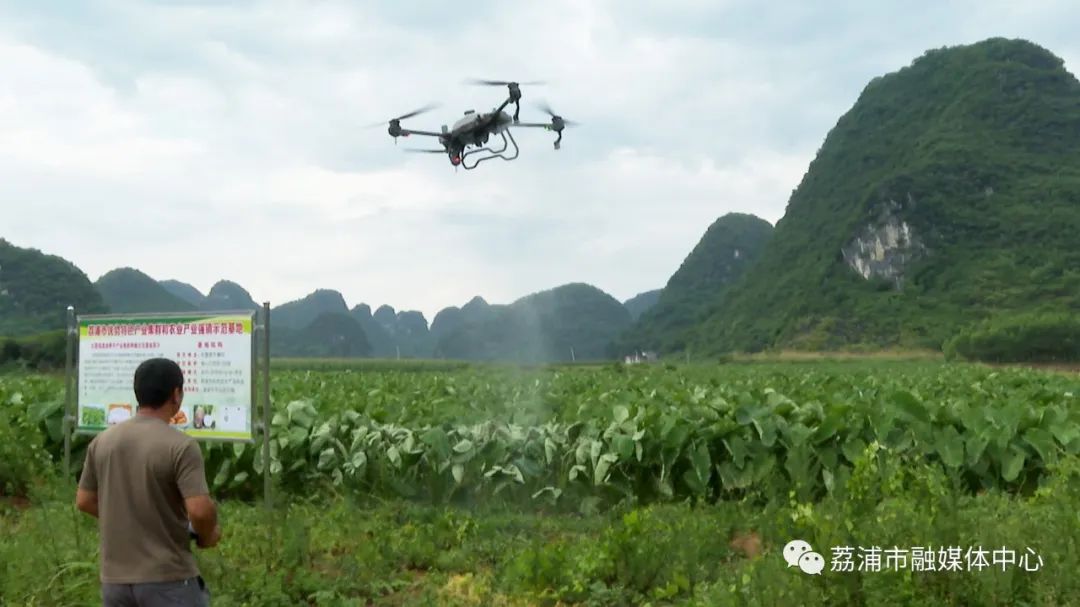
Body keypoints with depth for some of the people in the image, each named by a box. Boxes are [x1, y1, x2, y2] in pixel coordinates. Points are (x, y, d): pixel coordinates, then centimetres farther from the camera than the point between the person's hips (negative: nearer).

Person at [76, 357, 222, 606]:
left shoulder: (102, 441, 4)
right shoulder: (181, 445, -15)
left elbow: (84, 501, 13)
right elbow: (200, 510, -23)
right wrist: (207, 535, -3)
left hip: (115, 578, 6)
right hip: (168, 579, -6)